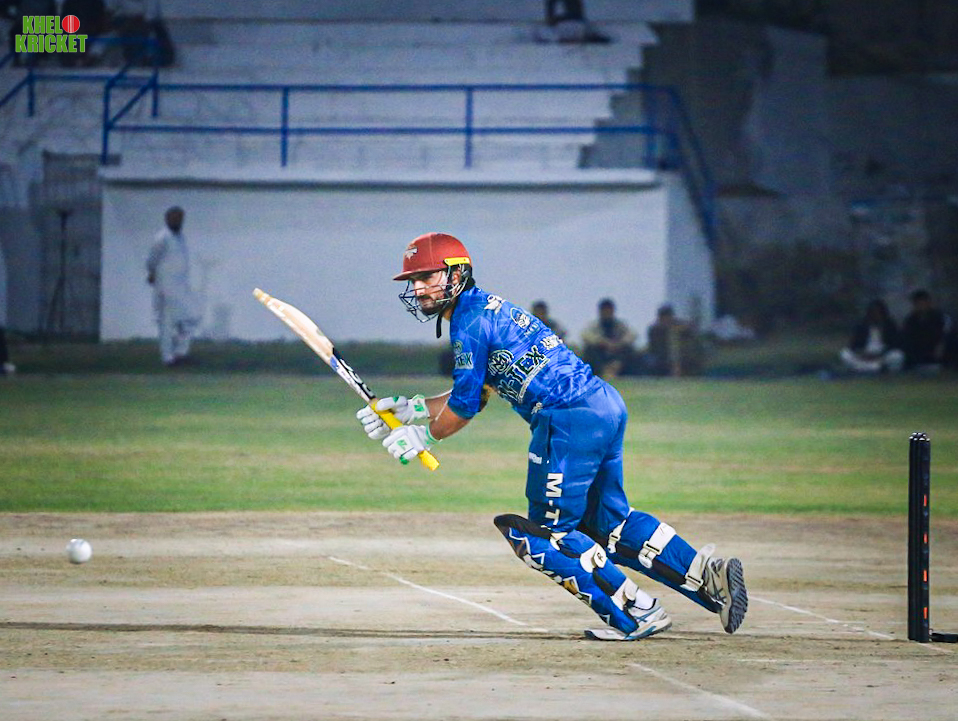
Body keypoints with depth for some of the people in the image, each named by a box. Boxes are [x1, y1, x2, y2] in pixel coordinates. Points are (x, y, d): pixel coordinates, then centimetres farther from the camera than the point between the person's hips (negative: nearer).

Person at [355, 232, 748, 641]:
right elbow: (470, 395, 28)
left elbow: (464, 408, -6)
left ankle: (638, 615, -4)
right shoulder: (485, 307, 22)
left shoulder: (469, 321, -8)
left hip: (571, 420, -10)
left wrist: (422, 436, 10)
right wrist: (406, 408, 25)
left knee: (545, 534, -1)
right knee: (608, 522, 18)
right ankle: (710, 573, 12)